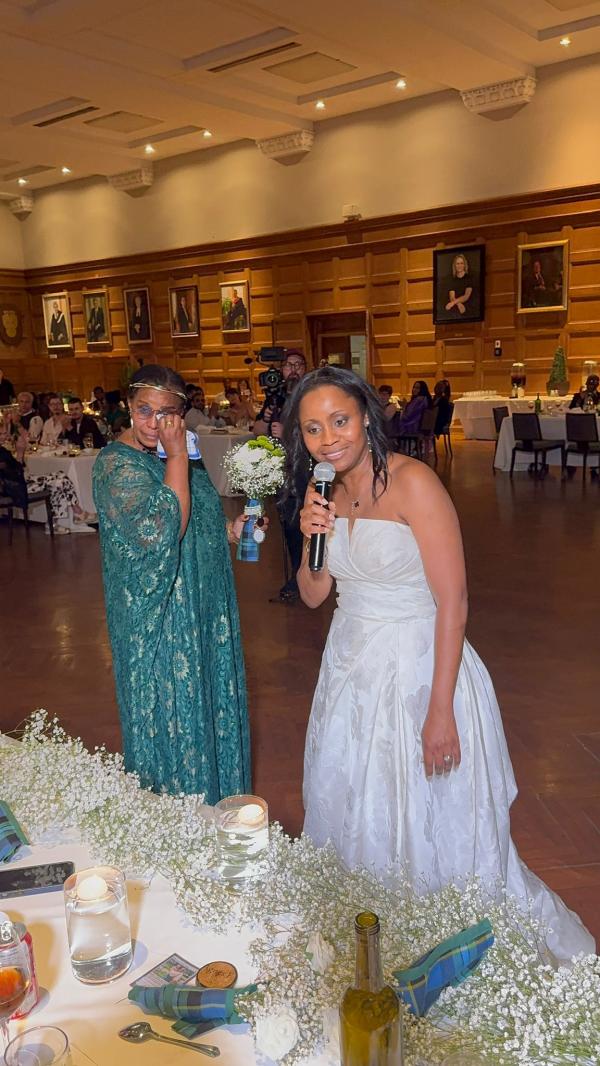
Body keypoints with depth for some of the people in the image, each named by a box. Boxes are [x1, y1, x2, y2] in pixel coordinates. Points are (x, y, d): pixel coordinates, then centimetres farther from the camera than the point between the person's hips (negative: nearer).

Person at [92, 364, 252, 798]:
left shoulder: (180, 456, 6)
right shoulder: (117, 463, -18)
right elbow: (160, 533, -32)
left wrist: (231, 529, 3)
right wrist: (177, 456, -28)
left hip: (201, 612, 8)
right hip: (159, 620, -8)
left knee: (209, 703, 19)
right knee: (172, 716, 5)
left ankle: (214, 805, 38)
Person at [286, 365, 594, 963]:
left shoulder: (412, 483, -19)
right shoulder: (330, 492, 4)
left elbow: (453, 602, -21)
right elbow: (313, 595, 9)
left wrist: (441, 710, -22)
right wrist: (312, 537, -11)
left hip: (417, 670, -7)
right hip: (351, 667, 8)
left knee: (432, 834, 4)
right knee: (352, 820, 21)